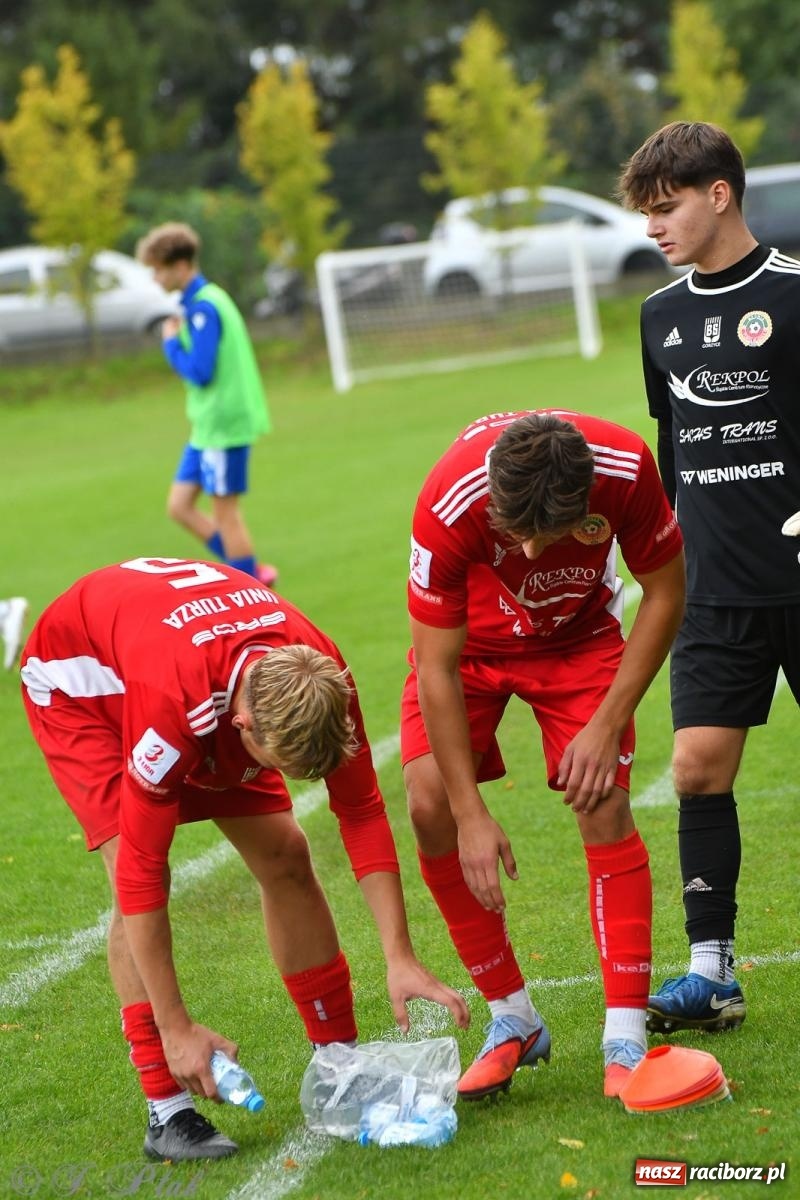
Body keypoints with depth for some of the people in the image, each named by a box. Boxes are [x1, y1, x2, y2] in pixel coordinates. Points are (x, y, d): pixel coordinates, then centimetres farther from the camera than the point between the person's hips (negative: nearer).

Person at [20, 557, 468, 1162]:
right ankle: (167, 1112, -18)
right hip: (78, 677, -5)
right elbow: (141, 871, -37)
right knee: (138, 878, -23)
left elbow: (362, 811, -18)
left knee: (285, 856, -4)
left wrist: (401, 958, -22)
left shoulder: (319, 675, -30)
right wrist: (177, 1028, -33)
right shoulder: (172, 704, -45)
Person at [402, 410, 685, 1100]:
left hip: (578, 635, 0)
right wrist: (471, 815, -28)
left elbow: (666, 594, -15)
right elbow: (436, 669, -28)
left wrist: (607, 726, -19)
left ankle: (626, 1040, -12)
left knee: (603, 804, -17)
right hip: (468, 636, 0)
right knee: (431, 805, -15)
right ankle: (513, 1022, 0)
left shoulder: (625, 468, -34)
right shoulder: (450, 505, -37)